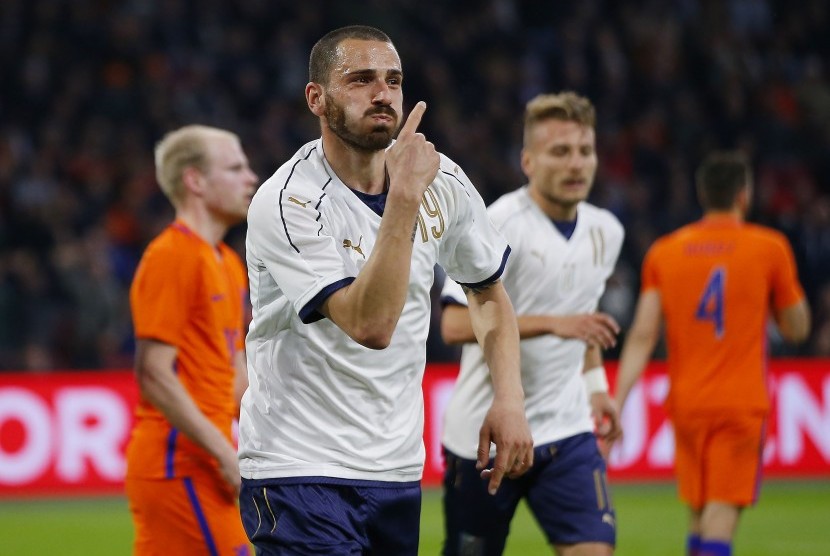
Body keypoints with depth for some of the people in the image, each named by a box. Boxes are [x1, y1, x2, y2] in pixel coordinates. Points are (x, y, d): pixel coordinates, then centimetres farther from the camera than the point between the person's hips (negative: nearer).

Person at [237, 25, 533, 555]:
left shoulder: (443, 181, 1)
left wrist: (509, 398, 3)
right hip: (299, 471, -6)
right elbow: (370, 325, -28)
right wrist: (406, 195, -30)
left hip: (398, 469, 6)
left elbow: (489, 291, 18)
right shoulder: (284, 203, -17)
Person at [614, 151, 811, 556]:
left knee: (698, 517, 16)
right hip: (741, 403, -4)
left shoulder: (664, 252, 4)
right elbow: (797, 328, 7)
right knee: (721, 516, -10)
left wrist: (616, 404, -4)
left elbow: (642, 336, -2)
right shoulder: (769, 248, -3)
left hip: (686, 403, 4)